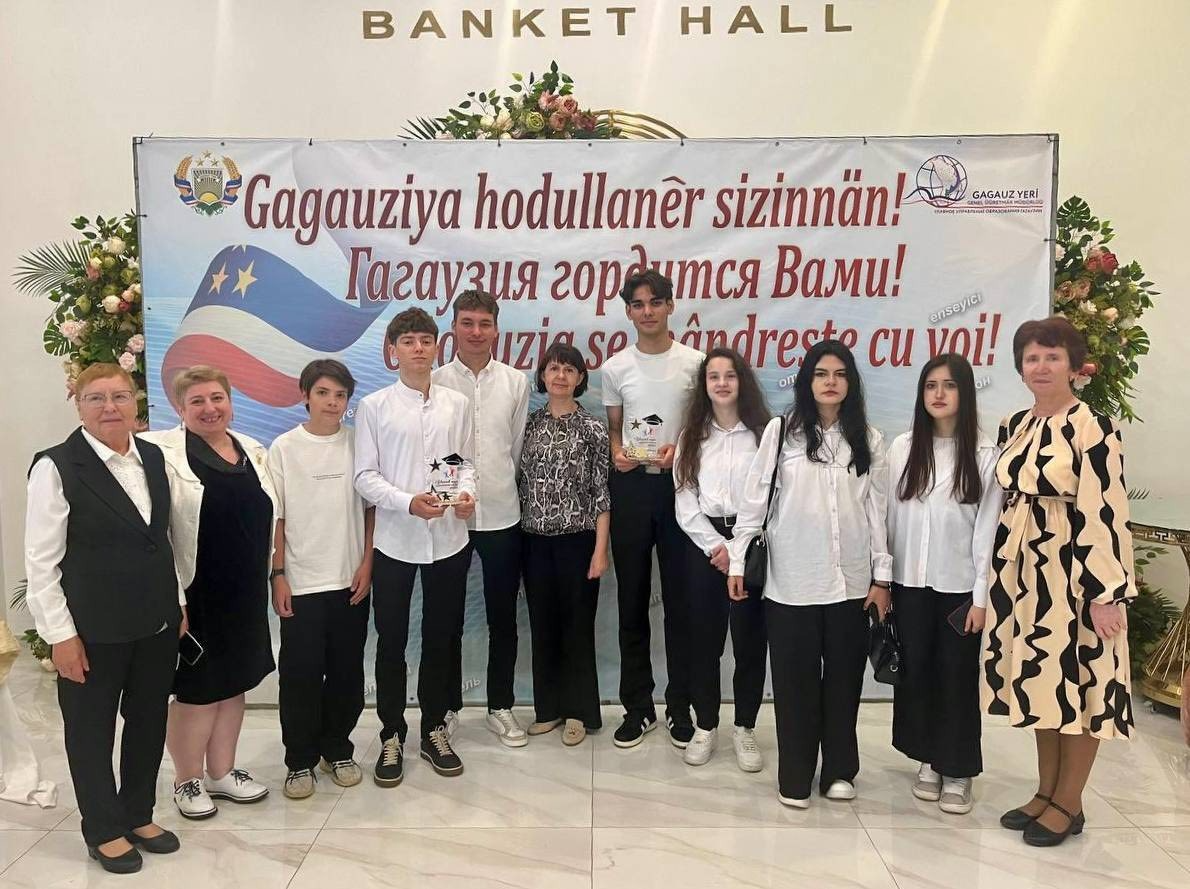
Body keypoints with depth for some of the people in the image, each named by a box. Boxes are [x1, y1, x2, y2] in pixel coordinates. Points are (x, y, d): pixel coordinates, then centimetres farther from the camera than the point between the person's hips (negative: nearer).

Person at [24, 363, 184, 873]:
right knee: (92, 729, 13)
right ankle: (103, 831, 32)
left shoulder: (153, 458, 4)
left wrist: (179, 602, 11)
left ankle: (138, 815, 37)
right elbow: (40, 561, -12)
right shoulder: (56, 467, -13)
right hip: (93, 629, -5)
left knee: (149, 722, 17)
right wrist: (61, 635, -13)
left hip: (156, 622, 5)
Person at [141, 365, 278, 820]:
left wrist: (275, 574, 12)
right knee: (198, 689, 6)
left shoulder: (254, 452, 8)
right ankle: (188, 779, 27)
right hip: (194, 592, -5)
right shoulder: (162, 451, -10)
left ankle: (222, 771, 33)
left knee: (234, 682, 16)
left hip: (246, 592, 6)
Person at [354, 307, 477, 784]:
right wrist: (408, 502, -19)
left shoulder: (457, 404, 4)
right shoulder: (374, 406, -3)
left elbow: (465, 462, 9)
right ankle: (392, 735, 25)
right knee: (391, 641, 9)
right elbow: (365, 476, -5)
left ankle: (434, 728, 29)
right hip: (394, 539, -2)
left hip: (449, 538, 2)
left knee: (442, 637, 12)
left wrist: (466, 493, -12)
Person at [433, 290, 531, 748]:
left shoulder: (515, 382, 3)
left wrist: (497, 486, 8)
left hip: (501, 515, 2)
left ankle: (500, 706, 25)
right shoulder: (435, 383, -3)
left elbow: (517, 446, 9)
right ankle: (448, 707, 26)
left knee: (503, 618, 10)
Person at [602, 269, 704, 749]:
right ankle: (637, 706, 19)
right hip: (630, 484, 2)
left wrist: (680, 448, -14)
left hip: (679, 484, -2)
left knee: (680, 599, 4)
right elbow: (613, 429, 12)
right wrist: (617, 452, -9)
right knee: (632, 598, 7)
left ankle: (679, 705, 18)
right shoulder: (615, 368, 6)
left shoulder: (694, 362, 0)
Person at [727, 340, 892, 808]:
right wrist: (738, 560, -2)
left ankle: (839, 769, 28)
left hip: (850, 580, 2)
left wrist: (882, 575, 4)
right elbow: (754, 499, -1)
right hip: (792, 579, -2)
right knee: (795, 679, 6)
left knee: (843, 677, 11)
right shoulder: (781, 431, -2)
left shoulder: (867, 438, 5)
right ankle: (795, 777, 19)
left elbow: (878, 509, 6)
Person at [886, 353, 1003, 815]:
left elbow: (987, 529, -6)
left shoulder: (985, 453, -6)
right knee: (916, 672, 10)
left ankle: (958, 771, 19)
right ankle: (928, 760, 27)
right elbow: (890, 517, 4)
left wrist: (981, 596, -7)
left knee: (958, 677, 5)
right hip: (910, 581, 3)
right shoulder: (903, 448, 1)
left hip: (959, 585, -2)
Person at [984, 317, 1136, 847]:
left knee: (1079, 680, 4)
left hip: (1074, 571, -7)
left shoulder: (1094, 429, -12)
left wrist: (1107, 592, -18)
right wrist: (999, 574, 15)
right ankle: (1047, 791, 28)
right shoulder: (1014, 426, 8)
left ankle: (1069, 804, 18)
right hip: (1023, 571, 7)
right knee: (1039, 679, 14)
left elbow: (1108, 515, -16)